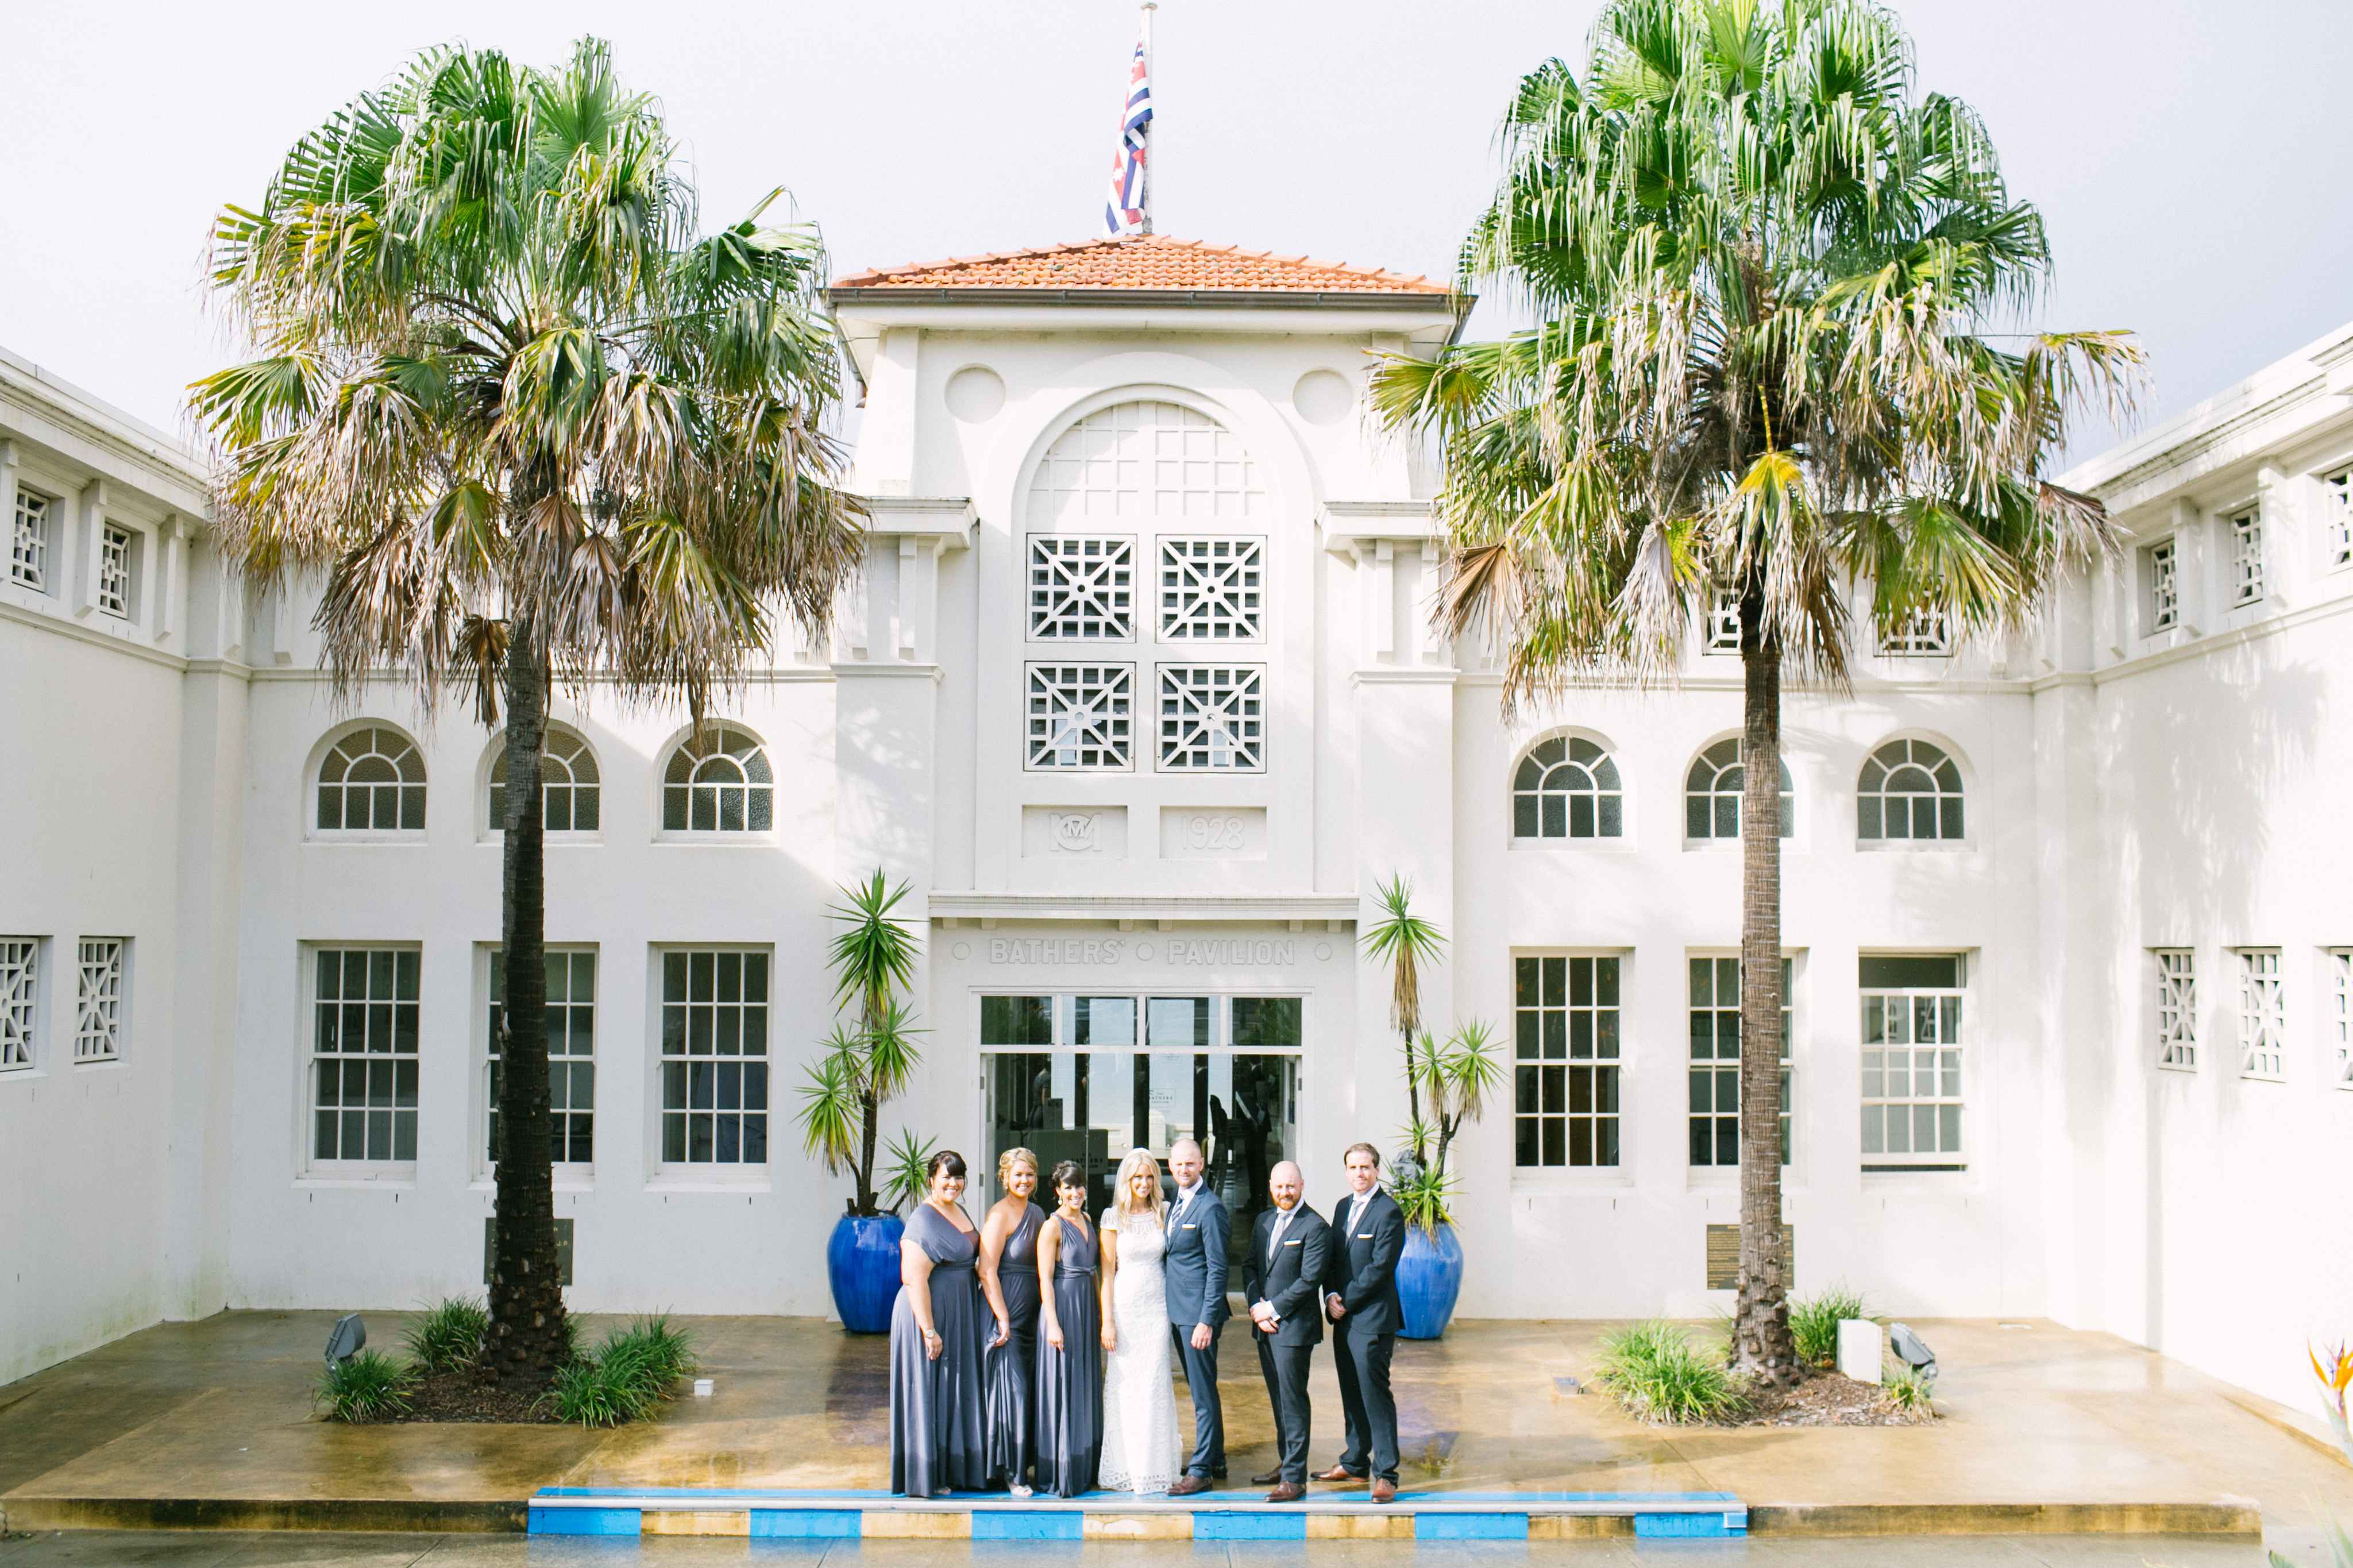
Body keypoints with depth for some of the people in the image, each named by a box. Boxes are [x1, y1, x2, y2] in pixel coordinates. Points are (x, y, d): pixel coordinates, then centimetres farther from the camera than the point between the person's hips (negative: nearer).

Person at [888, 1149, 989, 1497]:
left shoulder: (958, 1211, 10)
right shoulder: (924, 1221, -18)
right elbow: (915, 1280, -22)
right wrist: (929, 1331, -24)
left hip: (959, 1315, 9)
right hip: (930, 1313, -9)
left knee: (954, 1393, 15)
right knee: (927, 1392, -1)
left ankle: (950, 1470, 25)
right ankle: (924, 1479, 8)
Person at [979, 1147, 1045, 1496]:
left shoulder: (1038, 1214, 13)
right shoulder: (1000, 1214, -11)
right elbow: (987, 1272, -16)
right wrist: (1003, 1319, -18)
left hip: (1032, 1315, 8)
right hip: (1006, 1313, -8)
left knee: (1031, 1388, 10)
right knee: (1012, 1390, -6)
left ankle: (1022, 1464, 20)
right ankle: (1011, 1472, 2)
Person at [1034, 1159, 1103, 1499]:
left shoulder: (1086, 1221, 12)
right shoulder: (1052, 1226, -11)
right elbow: (1045, 1279, -14)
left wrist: (1099, 1312, 16)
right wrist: (1053, 1324, -19)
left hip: (1086, 1309, 8)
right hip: (1062, 1308, -8)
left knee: (1086, 1388, 13)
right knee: (1062, 1390, -3)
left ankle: (1083, 1468, 22)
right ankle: (1058, 1474, 4)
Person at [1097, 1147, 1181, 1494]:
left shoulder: (1162, 1215, 7)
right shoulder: (1113, 1218, -1)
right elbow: (1108, 1271, -2)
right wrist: (1107, 1320, -6)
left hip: (1156, 1309, 2)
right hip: (1124, 1306, -2)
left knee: (1154, 1385, 1)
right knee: (1122, 1385, 1)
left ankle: (1153, 1469, 8)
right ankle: (1123, 1469, 9)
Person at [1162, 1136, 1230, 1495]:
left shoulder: (1210, 1208, -14)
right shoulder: (1177, 1202, 13)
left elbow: (1217, 1269, -16)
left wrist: (1207, 1321, -20)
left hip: (1197, 1313, -9)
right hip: (1177, 1310, 9)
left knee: (1204, 1392, -3)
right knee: (1200, 1389, 17)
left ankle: (1201, 1470, 1)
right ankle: (1215, 1459, 28)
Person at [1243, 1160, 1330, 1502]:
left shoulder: (1314, 1227, -10)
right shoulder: (1263, 1221, 13)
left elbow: (1310, 1280, -16)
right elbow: (1249, 1265, 11)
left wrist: (1272, 1308, -13)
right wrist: (1256, 1307, -4)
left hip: (1294, 1327, -7)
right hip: (1265, 1324, 7)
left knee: (1293, 1401, -5)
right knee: (1278, 1398, 15)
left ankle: (1295, 1479, -2)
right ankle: (1285, 1462, 27)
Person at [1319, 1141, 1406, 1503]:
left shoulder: (1389, 1212, -11)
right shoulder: (1344, 1206, 14)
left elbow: (1380, 1268, -16)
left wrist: (1347, 1302, -13)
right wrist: (1331, 1296, -1)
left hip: (1372, 1318, -8)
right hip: (1344, 1316, 8)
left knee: (1375, 1395, -6)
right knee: (1351, 1394, 15)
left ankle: (1385, 1473, -1)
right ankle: (1355, 1463, 27)